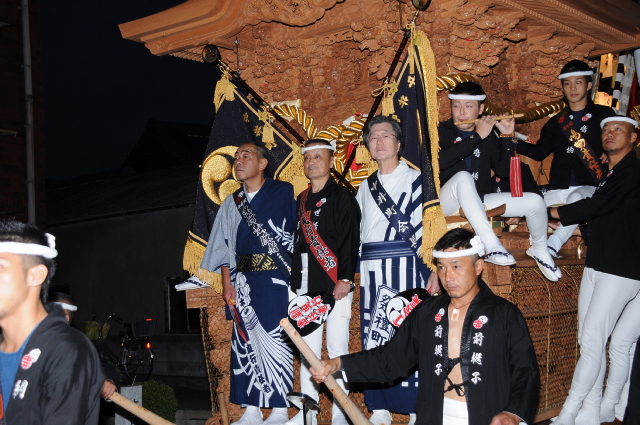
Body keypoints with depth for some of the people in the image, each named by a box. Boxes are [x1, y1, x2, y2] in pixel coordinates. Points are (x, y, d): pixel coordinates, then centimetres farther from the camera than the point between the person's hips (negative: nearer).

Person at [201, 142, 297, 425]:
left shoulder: (283, 192, 2)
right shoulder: (232, 203, 16)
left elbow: (297, 233, -3)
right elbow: (224, 245, 14)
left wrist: (292, 271, -11)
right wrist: (227, 282, 5)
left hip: (274, 277, -5)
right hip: (242, 279, 5)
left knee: (273, 338, -7)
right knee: (245, 340, 3)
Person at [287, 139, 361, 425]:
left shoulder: (342, 197, -1)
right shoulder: (302, 200, 18)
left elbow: (350, 240, -9)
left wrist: (345, 279, -17)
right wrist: (295, 281, 15)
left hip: (335, 283, -6)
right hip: (306, 284, 6)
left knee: (337, 347, -5)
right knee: (307, 348, 8)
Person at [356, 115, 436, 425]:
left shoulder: (415, 180, 0)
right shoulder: (366, 187, 18)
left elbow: (422, 229, -7)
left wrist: (428, 271, -14)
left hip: (404, 266, -6)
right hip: (371, 270, 6)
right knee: (373, 334, 5)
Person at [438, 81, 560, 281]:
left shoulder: (489, 135, 9)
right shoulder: (442, 131, -2)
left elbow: (504, 170, 3)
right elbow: (441, 160, -24)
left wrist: (507, 137, -7)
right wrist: (477, 137, -24)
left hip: (478, 201, 5)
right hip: (447, 202, -4)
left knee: (534, 201, -10)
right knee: (463, 176, -37)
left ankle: (539, 250, 17)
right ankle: (490, 245, -41)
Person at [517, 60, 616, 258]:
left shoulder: (604, 115, 9)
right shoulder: (557, 122, 18)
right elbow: (539, 152, 15)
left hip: (590, 187, -4)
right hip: (558, 189, 4)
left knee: (577, 198, -38)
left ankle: (553, 245, -36)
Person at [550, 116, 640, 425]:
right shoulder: (607, 175, 18)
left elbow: (599, 205, -17)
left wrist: (553, 212, -9)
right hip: (596, 265, 9)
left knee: (592, 341, -10)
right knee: (589, 341, 7)